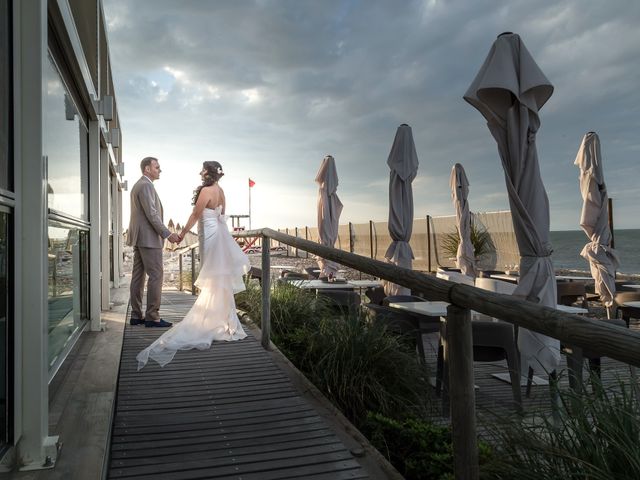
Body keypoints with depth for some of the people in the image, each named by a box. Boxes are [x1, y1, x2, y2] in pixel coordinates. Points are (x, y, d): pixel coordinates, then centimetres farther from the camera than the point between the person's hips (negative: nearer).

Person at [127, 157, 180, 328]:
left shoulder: (137, 185, 20)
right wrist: (167, 234, -19)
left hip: (138, 238, 11)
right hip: (149, 238, -11)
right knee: (156, 276, -8)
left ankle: (136, 315, 12)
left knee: (138, 276, 9)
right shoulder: (146, 185, -12)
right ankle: (152, 317, -7)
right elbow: (151, 214, -19)